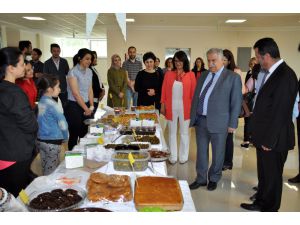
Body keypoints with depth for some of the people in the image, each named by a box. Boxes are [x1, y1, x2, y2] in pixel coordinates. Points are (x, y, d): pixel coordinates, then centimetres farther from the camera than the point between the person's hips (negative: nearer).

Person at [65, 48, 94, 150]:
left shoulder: (89, 71, 8)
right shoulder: (73, 72, -12)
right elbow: (76, 94, -16)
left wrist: (91, 106, 3)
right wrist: (86, 109, -13)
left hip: (87, 105, 6)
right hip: (74, 106, -6)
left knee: (85, 134, 10)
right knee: (74, 135, 3)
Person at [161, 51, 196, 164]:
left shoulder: (190, 75, -2)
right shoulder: (168, 74, 4)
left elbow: (193, 92, -2)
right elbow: (164, 91, 4)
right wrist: (162, 105, 1)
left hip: (185, 107, -1)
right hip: (171, 107, 2)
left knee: (184, 132, 10)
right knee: (172, 132, 10)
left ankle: (183, 156, 23)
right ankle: (172, 157, 21)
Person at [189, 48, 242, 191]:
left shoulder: (233, 77, -6)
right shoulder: (203, 75, 10)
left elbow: (236, 102, -6)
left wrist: (232, 124, -8)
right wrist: (193, 117, 10)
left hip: (218, 123, -4)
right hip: (200, 121, 5)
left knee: (217, 153, 12)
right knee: (201, 151, 14)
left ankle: (213, 179, 32)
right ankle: (201, 179, 30)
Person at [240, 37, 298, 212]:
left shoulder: (285, 76, -21)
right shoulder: (270, 73, 7)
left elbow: (280, 112, -22)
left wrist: (269, 140, -18)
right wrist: (261, 136, 13)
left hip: (274, 139, -9)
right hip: (264, 136, 9)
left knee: (272, 175, 9)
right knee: (263, 173, 22)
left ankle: (269, 209, 28)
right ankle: (261, 202, 39)